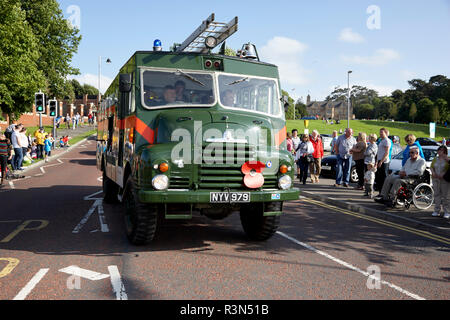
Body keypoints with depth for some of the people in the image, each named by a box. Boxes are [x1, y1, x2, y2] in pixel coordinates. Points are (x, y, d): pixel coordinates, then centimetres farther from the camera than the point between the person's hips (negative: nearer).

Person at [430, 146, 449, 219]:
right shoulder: (435, 159, 14)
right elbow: (432, 167, 11)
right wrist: (433, 173, -5)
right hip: (436, 179, 4)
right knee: (437, 194, 6)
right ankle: (437, 211, 12)